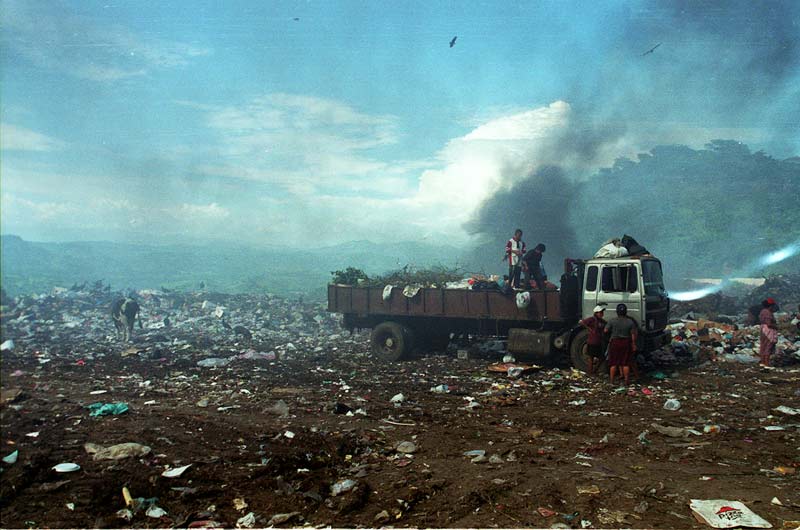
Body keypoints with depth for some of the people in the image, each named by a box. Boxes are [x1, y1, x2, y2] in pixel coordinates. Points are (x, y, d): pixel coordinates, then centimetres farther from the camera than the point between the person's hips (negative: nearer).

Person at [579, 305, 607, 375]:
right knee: (591, 358, 5)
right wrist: (589, 329, -16)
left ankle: (595, 370, 30)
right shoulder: (592, 319, -12)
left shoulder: (602, 321, 8)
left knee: (601, 358, 11)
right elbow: (582, 322, -16)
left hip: (599, 343, 7)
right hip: (592, 343, -7)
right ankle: (590, 372, 16)